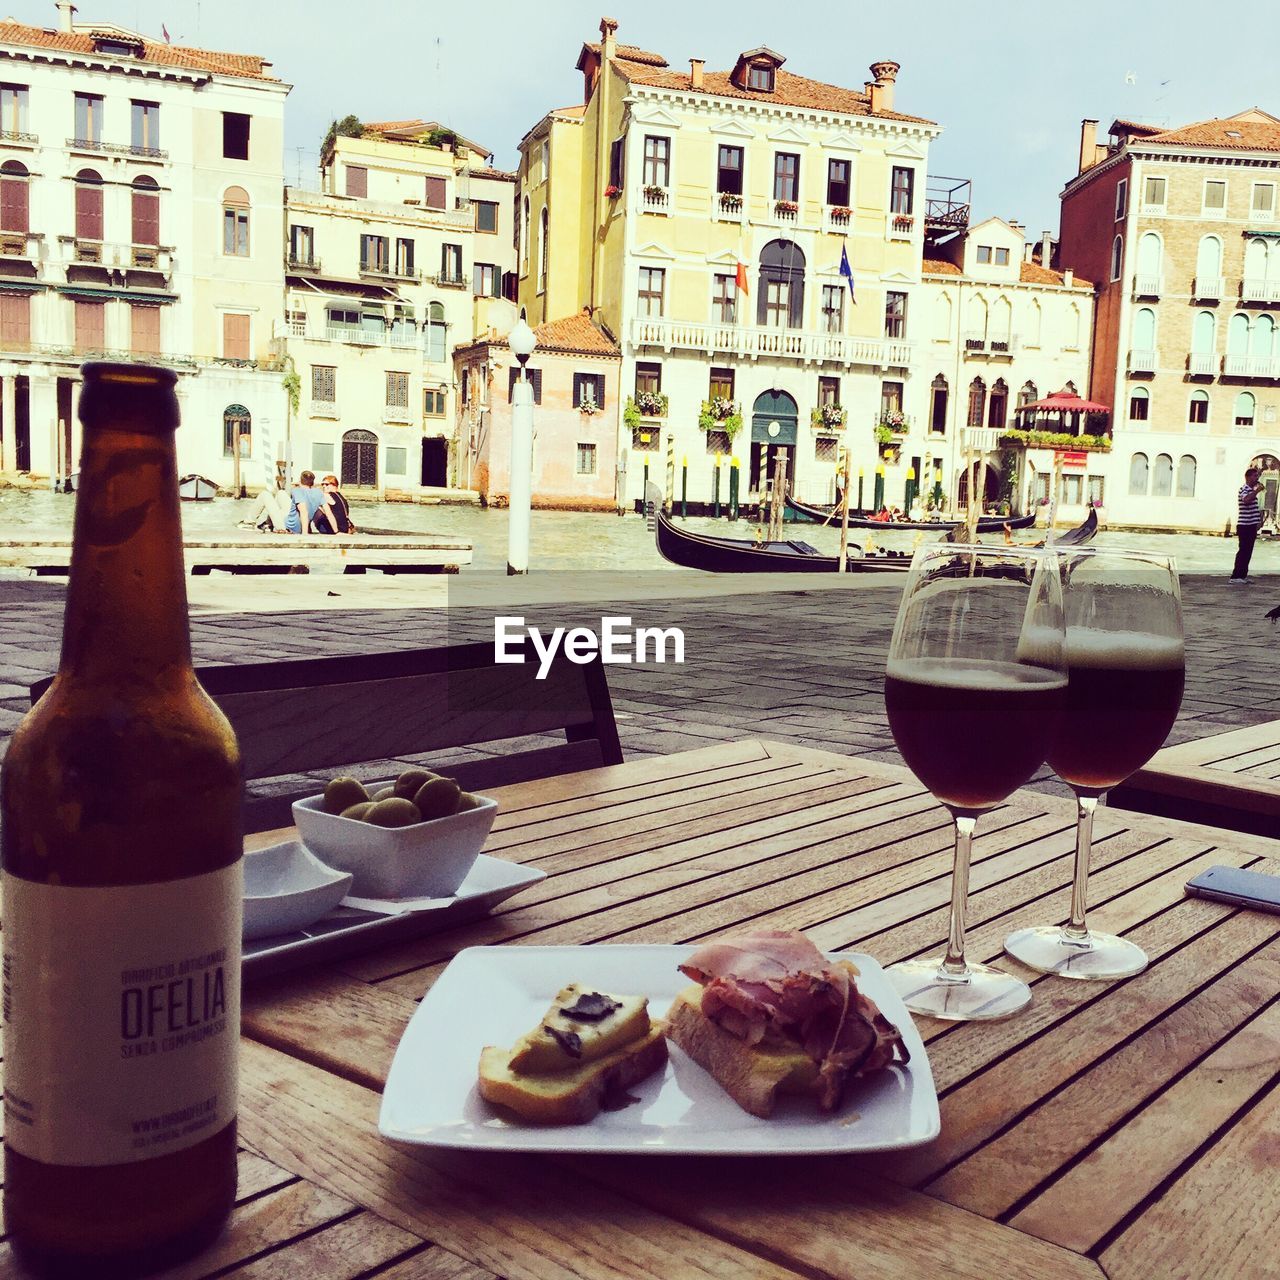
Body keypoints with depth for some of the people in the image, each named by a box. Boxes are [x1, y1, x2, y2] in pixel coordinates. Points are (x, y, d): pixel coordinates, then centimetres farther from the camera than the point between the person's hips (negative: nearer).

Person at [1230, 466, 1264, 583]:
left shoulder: (1251, 489, 18)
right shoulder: (1244, 489, -13)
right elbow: (1246, 500, -36)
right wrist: (1257, 490, -28)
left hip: (1251, 526, 10)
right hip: (1244, 525, -10)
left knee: (1247, 551, 11)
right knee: (1243, 551, -10)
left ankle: (1242, 575, 16)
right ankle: (1236, 576, -9)